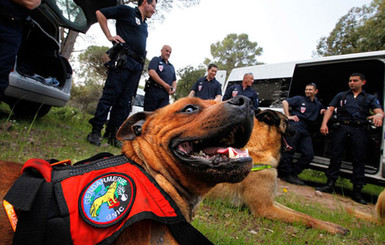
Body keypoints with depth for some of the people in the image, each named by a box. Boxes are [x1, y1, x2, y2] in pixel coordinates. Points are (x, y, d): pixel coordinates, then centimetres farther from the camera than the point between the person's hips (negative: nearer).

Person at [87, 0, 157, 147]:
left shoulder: (144, 25, 28)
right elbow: (100, 13, 5)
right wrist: (109, 36, -2)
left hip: (137, 66, 7)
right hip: (123, 61, -7)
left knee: (124, 102, 2)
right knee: (110, 95, -10)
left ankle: (112, 135, 7)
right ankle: (95, 131, -5)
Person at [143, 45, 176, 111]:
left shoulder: (171, 66, 26)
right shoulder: (156, 60, 8)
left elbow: (174, 80, 26)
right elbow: (151, 72, -10)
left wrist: (174, 89, 1)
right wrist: (165, 85, -13)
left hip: (165, 94, 5)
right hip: (153, 91, -5)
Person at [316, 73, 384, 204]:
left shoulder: (370, 98, 20)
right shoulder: (341, 95, 21)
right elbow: (330, 109, 10)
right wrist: (324, 124, -6)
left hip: (359, 130, 0)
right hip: (341, 128, 0)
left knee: (359, 159, -2)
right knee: (336, 156, -3)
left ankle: (357, 191, 4)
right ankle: (330, 185, 4)